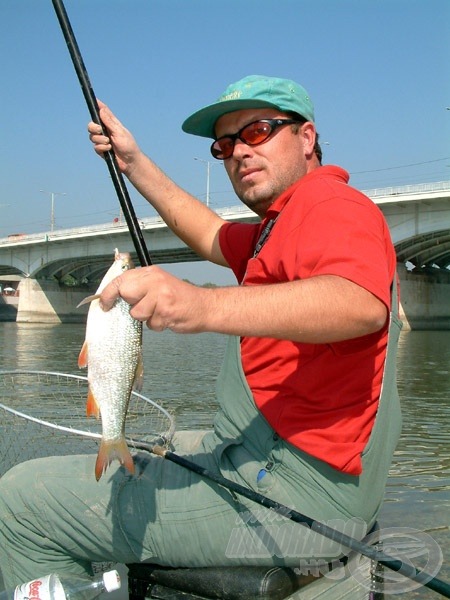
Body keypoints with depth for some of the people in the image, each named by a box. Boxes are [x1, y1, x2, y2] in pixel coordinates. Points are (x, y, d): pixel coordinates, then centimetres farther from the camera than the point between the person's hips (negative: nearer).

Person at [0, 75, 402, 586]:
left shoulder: (334, 204, -13)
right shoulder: (282, 225, 20)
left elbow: (364, 305, -34)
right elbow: (213, 238, 34)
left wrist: (205, 306, -48)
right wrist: (134, 163, 28)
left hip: (296, 488, -11)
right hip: (255, 458, 11)